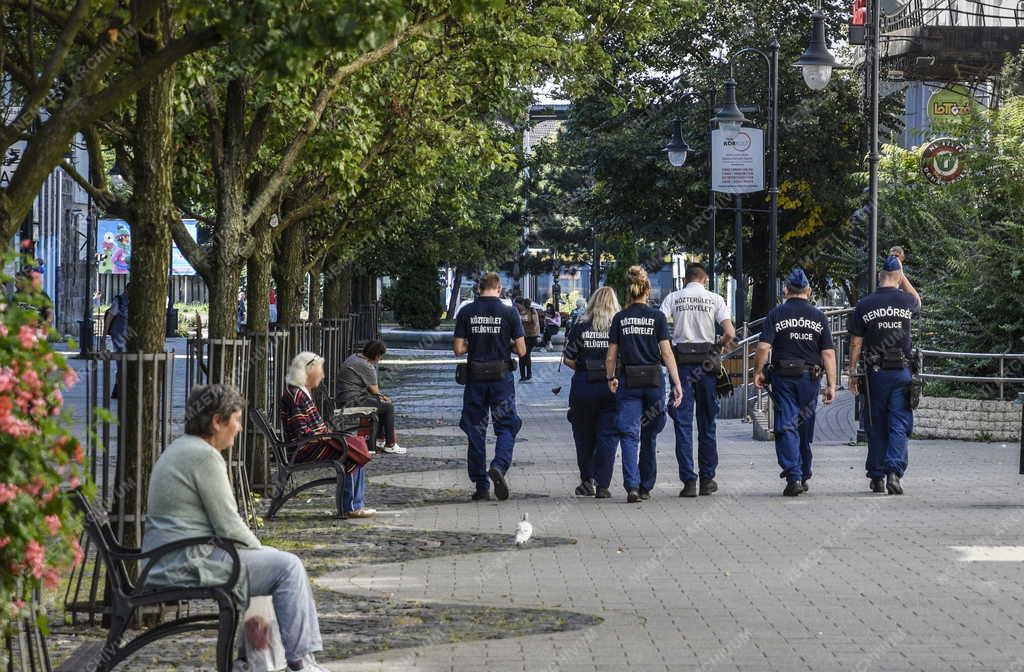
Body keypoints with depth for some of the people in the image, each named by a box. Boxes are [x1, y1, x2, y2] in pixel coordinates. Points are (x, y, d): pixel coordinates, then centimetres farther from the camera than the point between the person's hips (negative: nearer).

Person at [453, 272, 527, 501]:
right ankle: (499, 465, -19)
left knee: (475, 431, 8)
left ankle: (481, 486, 10)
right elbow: (521, 350, -5)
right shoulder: (509, 312, -5)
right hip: (502, 378, -2)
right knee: (506, 426, 8)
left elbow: (458, 349, -3)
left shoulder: (466, 312, -1)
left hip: (475, 377, 2)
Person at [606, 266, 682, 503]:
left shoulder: (619, 318, 1)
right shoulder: (657, 317, -2)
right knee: (649, 436, 14)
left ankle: (632, 486, -21)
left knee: (629, 434, -4)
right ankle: (645, 487, 21)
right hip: (654, 381, 0)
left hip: (629, 381, 0)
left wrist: (610, 379, 20)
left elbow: (612, 355, 3)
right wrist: (677, 384, -5)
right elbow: (666, 352, -6)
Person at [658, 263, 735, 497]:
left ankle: (688, 481, -5)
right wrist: (721, 344, 15)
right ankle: (707, 479, 14)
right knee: (707, 425, 11)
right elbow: (730, 333, -6)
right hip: (707, 364, 0)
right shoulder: (714, 299, 4)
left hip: (681, 364, 0)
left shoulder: (673, 298, 4)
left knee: (683, 424, 1)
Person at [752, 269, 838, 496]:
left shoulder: (776, 314, -2)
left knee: (786, 427, -3)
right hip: (810, 378, 2)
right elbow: (828, 353, 0)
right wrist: (831, 385, 2)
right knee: (805, 430, 15)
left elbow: (763, 347, -11)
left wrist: (757, 372, 2)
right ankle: (803, 476, 25)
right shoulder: (819, 317, 4)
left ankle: (793, 477, -17)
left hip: (783, 377, -2)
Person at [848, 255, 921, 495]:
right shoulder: (907, 302, -1)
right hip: (902, 371, 0)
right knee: (899, 426, -1)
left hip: (874, 373, 0)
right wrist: (902, 274, 26)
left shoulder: (864, 305, -3)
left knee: (876, 428, 8)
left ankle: (877, 477, 13)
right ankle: (894, 472, -17)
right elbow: (918, 301, 27)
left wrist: (853, 373, 6)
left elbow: (856, 343, -1)